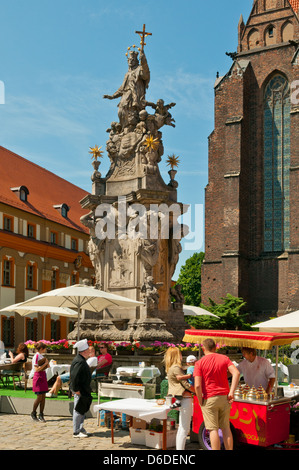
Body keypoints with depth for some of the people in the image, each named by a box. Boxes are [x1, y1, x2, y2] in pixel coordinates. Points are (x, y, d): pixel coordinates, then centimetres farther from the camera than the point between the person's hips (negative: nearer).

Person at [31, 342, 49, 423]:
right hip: (38, 377, -8)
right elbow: (36, 369, -19)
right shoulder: (36, 356, -12)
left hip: (43, 376, 8)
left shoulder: (42, 356, 13)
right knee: (39, 397, -6)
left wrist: (47, 365, 1)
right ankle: (33, 413, 12)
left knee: (43, 397, 5)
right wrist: (45, 364, -17)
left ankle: (41, 415, 10)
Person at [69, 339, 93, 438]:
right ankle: (76, 432, 5)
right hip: (80, 391, -10)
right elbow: (74, 376, -26)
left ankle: (80, 429, 28)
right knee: (78, 411, -3)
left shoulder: (81, 360, 12)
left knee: (82, 410, 18)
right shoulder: (79, 362, -21)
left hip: (84, 390, 10)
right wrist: (76, 390, -22)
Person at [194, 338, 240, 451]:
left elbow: (197, 385, -15)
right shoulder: (224, 358, 4)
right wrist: (231, 392, -10)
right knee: (226, 428, 14)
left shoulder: (200, 363, -6)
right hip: (224, 398, 3)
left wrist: (200, 401, -4)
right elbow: (236, 373, -10)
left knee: (213, 429, 1)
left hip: (209, 399, -3)